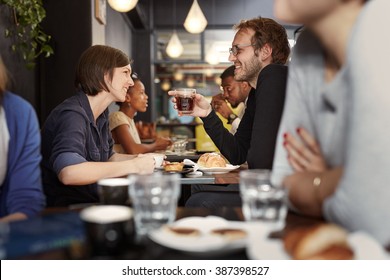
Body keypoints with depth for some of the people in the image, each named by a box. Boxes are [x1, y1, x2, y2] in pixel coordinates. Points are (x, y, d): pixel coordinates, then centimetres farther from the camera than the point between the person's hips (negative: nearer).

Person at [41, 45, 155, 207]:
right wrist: (133, 166, -27)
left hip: (93, 202, 8)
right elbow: (68, 172, -36)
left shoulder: (101, 114, 7)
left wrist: (141, 159, 0)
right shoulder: (73, 114, -20)